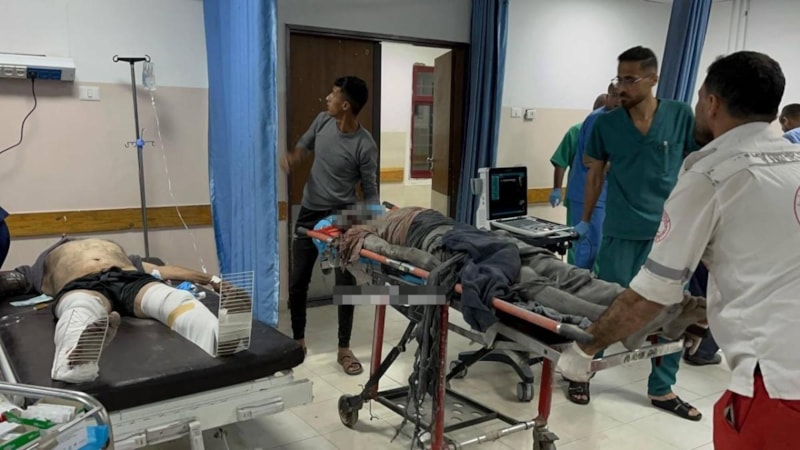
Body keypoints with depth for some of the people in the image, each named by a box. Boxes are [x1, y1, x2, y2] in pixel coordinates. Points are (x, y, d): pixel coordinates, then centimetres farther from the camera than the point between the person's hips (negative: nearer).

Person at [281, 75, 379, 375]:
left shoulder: (365, 146, -19)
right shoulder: (323, 121, -4)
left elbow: (370, 191, -10)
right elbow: (304, 146, 14)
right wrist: (292, 156, -9)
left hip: (342, 217, -5)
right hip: (309, 212, 5)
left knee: (345, 283, -1)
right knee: (297, 281, 9)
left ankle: (344, 349, 14)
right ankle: (298, 339, 28)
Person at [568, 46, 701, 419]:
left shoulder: (681, 116, -1)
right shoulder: (605, 123, 0)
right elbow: (595, 173, 10)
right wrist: (585, 219, 12)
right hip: (621, 232, -1)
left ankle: (662, 389, 24)